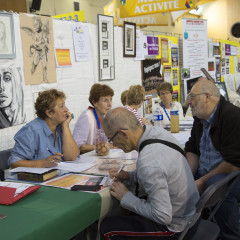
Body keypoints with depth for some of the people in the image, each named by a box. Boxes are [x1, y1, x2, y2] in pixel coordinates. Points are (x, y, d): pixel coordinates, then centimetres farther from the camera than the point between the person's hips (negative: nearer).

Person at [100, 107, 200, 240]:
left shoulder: (148, 162, -34)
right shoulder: (157, 131, -7)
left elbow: (163, 217, -28)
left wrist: (125, 197, -17)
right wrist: (130, 176, 2)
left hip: (175, 226, -9)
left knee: (107, 228, -7)